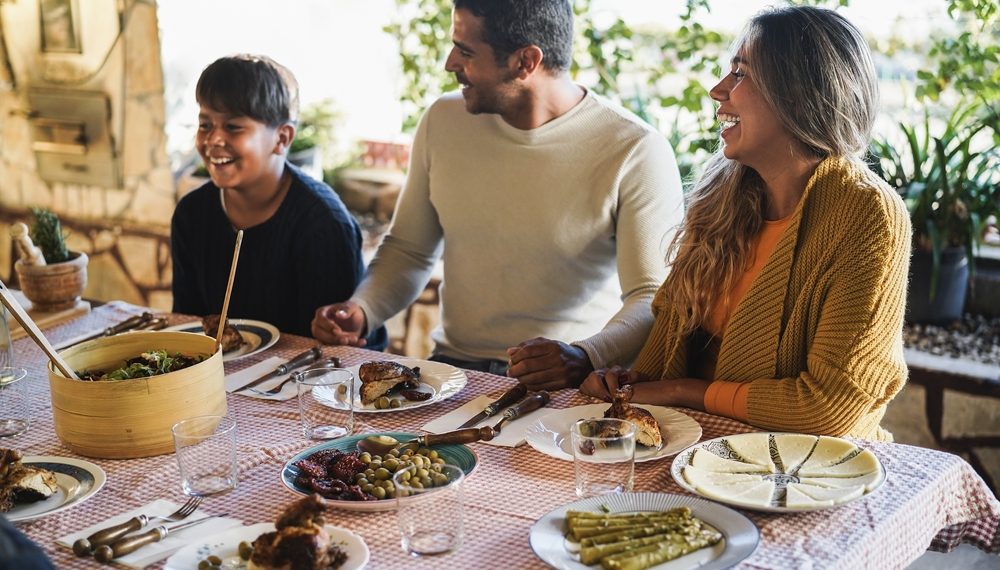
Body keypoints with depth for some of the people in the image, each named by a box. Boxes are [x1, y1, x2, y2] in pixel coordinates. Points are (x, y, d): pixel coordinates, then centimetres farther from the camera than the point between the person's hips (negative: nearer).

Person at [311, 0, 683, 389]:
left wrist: (584, 358, -33)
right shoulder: (442, 122, 5)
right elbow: (408, 249, 15)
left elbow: (654, 299, -14)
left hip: (569, 386, -3)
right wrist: (361, 310, -5)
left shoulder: (637, 153, -11)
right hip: (454, 368, 4)